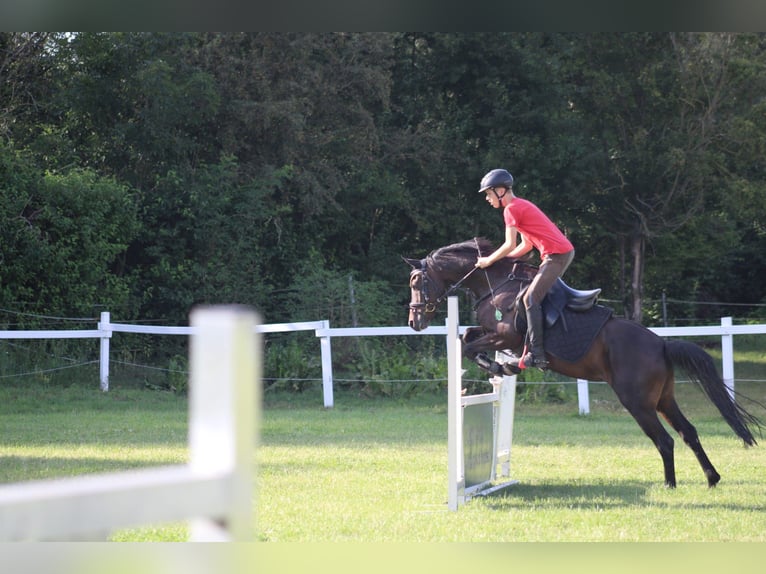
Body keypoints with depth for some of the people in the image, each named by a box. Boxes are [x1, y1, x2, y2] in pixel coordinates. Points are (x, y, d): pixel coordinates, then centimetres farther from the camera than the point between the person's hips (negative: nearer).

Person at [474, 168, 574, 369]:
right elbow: (526, 245, 24)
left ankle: (535, 353, -24)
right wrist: (501, 260, 20)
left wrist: (489, 260, -2)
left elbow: (510, 245, -14)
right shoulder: (522, 206, 23)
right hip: (563, 253, 10)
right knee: (534, 296, 17)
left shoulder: (511, 209, -8)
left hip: (557, 254, -10)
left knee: (531, 299, -16)